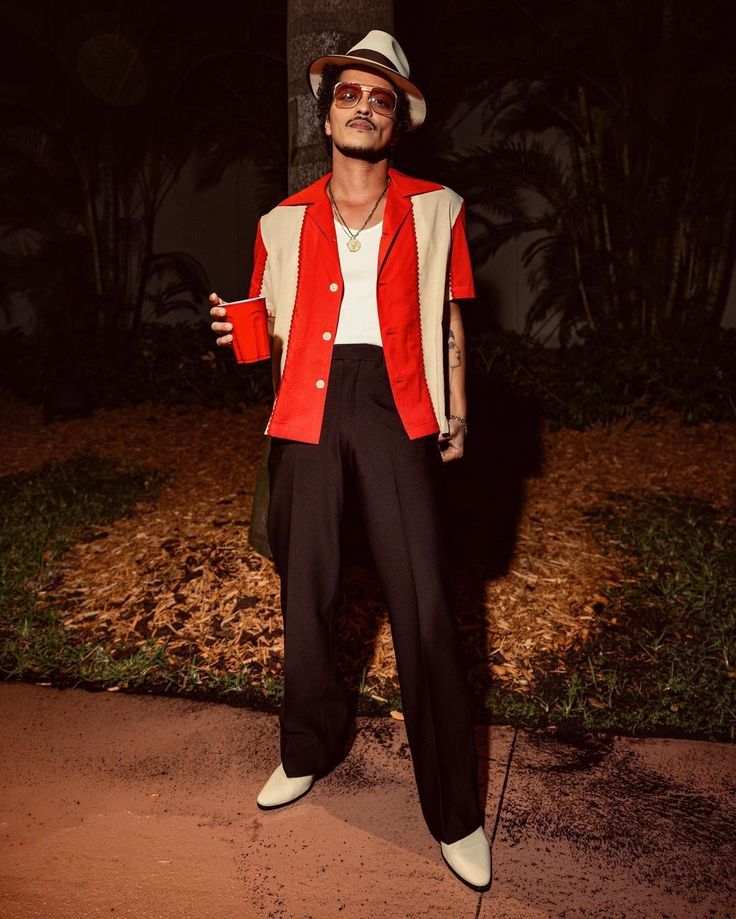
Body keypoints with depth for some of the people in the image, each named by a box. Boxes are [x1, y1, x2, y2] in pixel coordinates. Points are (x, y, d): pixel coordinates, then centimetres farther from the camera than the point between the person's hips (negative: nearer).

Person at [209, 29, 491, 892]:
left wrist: (456, 416, 5)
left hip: (395, 406, -2)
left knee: (423, 601, -6)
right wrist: (244, 330, -5)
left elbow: (449, 322, 10)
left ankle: (453, 812, 6)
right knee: (305, 586, 11)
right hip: (309, 404, 3)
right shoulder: (283, 223, 11)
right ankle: (309, 747, 34)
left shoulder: (435, 209, 8)